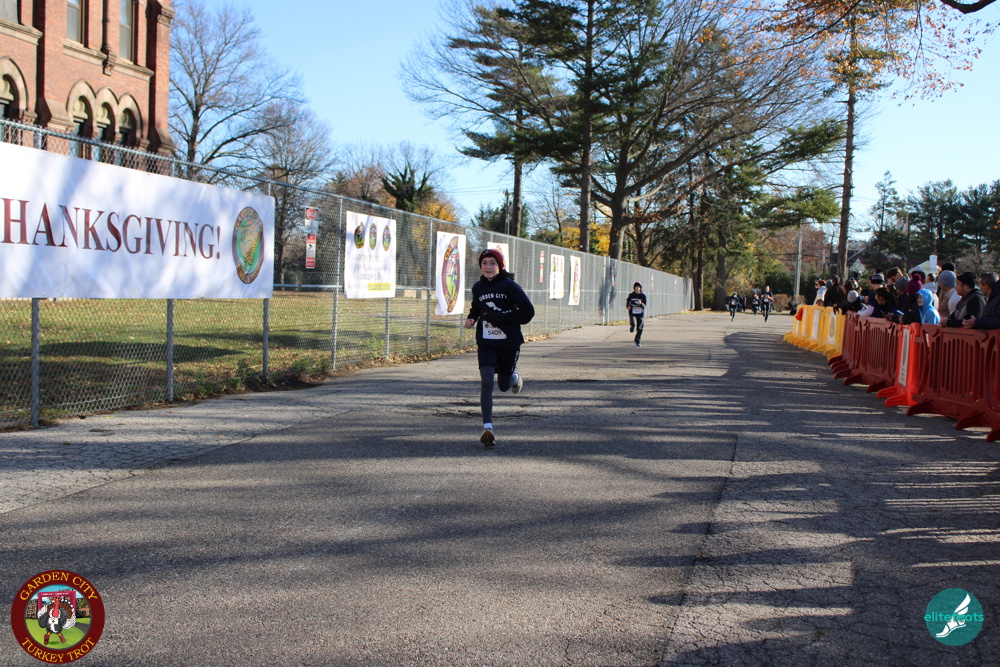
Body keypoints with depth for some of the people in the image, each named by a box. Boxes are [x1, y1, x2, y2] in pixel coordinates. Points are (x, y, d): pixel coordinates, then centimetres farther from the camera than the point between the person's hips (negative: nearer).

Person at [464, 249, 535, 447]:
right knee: (486, 381, -15)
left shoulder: (510, 286, -9)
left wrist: (502, 318, -20)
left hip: (509, 343, -2)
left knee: (504, 385, 11)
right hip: (486, 343, 2)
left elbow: (528, 311, -12)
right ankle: (488, 428, -15)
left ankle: (514, 376, 49)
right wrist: (471, 319, 2)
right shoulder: (478, 287, 5)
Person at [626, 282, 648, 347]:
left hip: (640, 313, 0)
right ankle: (632, 326, 9)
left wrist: (640, 303, -22)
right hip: (632, 312, 0)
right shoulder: (631, 295, 5)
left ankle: (638, 341, 19)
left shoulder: (643, 296, 2)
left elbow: (644, 306, -1)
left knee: (639, 328, 2)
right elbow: (627, 302, 15)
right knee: (633, 324, -29)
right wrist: (628, 306, -7)